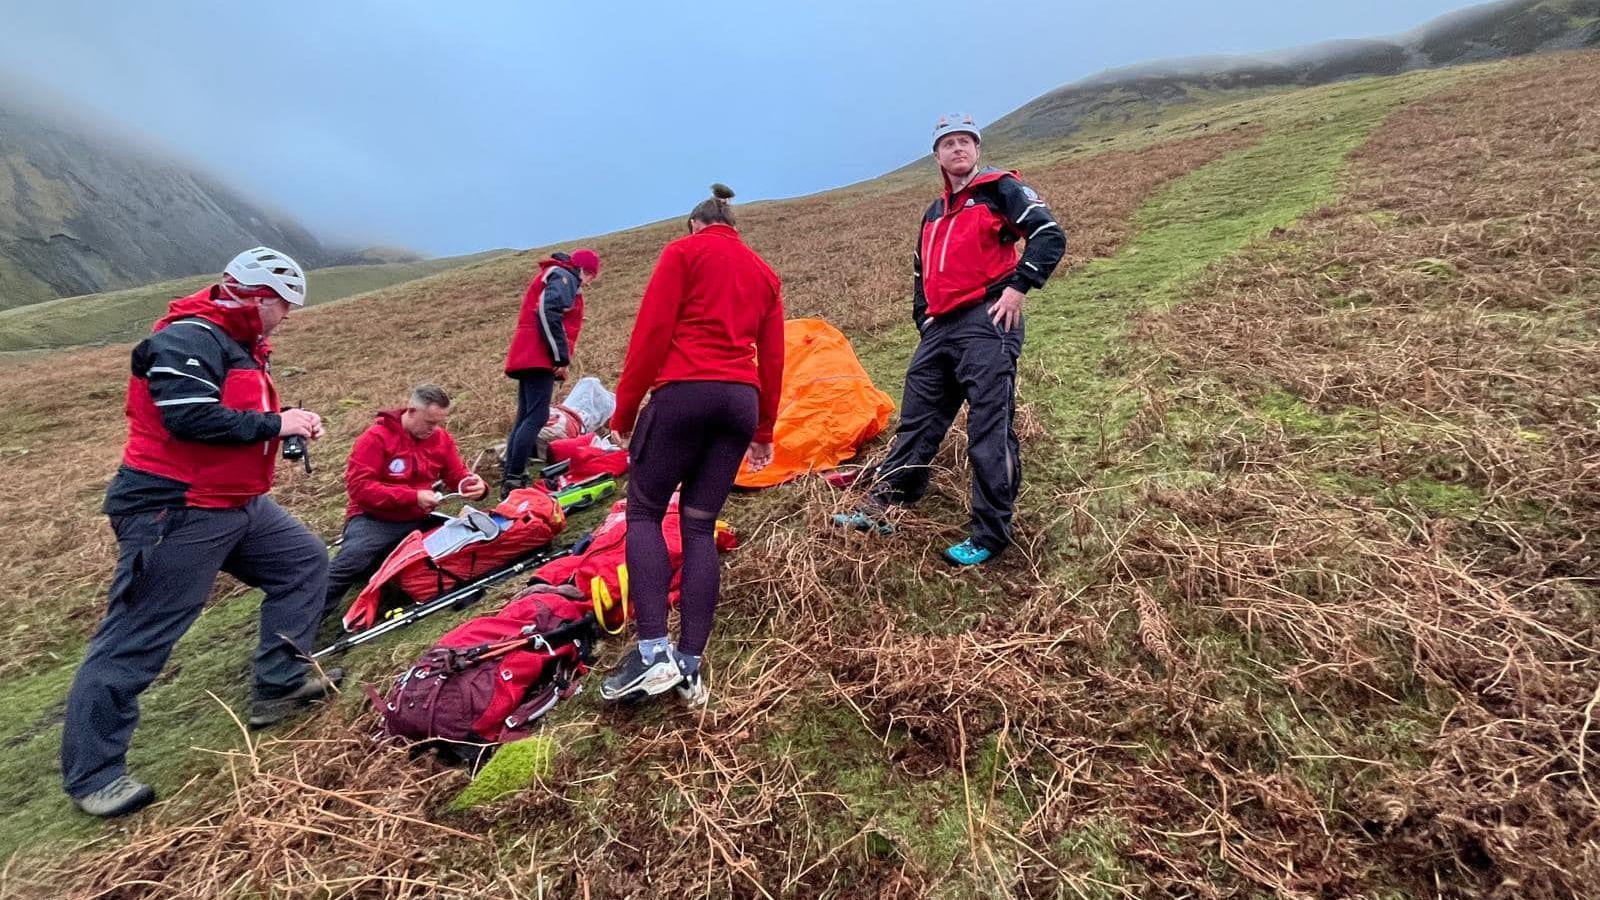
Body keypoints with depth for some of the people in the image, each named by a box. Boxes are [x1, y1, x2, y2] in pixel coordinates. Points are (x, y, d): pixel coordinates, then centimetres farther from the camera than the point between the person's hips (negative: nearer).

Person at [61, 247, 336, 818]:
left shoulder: (239, 346, 16)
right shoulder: (189, 339, -17)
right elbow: (191, 418, -28)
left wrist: (289, 427, 2)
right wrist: (276, 423, -18)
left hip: (237, 504, 10)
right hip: (173, 514, -10)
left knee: (305, 561, 11)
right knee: (135, 640, -1)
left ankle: (280, 685, 18)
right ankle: (92, 775, 13)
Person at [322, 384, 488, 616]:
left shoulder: (441, 438, 5)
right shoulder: (376, 437, -9)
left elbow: (457, 476, 13)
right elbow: (358, 486, -17)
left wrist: (475, 484, -13)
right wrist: (413, 497, -25)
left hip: (419, 521, 5)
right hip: (374, 520, -5)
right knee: (350, 563, -31)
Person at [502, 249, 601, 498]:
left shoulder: (552, 276, 29)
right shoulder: (565, 277, -2)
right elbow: (548, 313, -18)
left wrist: (560, 359, 16)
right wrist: (562, 358, -17)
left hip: (526, 356, 10)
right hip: (538, 358, -10)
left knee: (525, 418, 10)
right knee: (536, 418, -15)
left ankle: (509, 480, 11)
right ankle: (513, 480, -18)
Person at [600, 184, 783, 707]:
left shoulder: (684, 251, 9)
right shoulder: (765, 273, 24)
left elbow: (652, 331, -2)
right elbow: (772, 359, 19)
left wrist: (624, 407, 2)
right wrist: (764, 430, 23)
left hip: (684, 393, -5)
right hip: (741, 401, 5)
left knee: (644, 512, 5)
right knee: (700, 525, 7)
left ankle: (654, 653, -7)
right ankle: (690, 664, 3)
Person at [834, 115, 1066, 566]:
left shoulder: (1000, 189, 4)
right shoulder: (933, 214, 24)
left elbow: (1050, 235, -6)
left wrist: (1019, 286, -14)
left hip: (987, 324, -7)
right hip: (940, 329, 8)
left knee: (989, 431, -8)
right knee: (916, 423, 8)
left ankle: (990, 536, 0)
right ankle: (880, 508, 14)